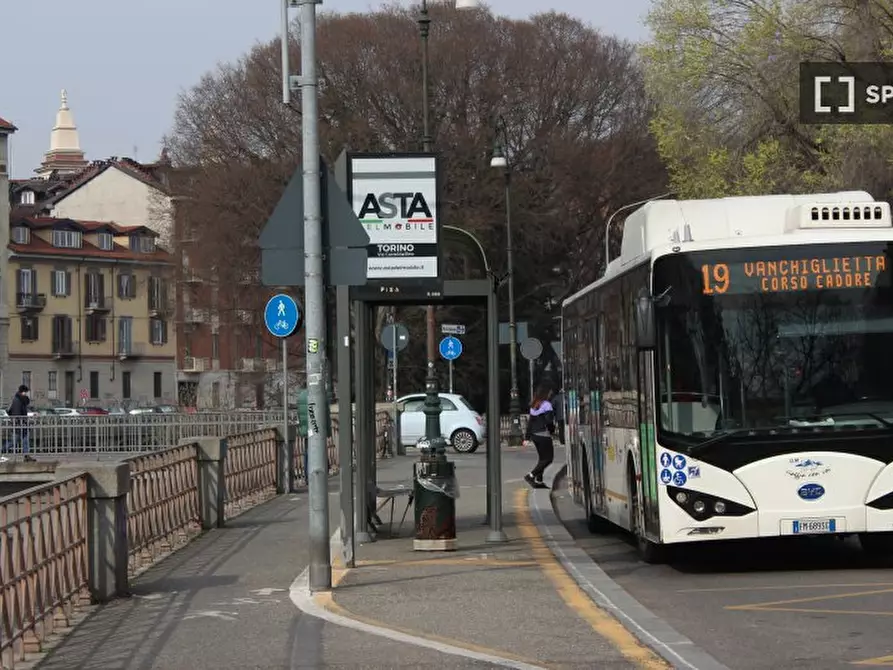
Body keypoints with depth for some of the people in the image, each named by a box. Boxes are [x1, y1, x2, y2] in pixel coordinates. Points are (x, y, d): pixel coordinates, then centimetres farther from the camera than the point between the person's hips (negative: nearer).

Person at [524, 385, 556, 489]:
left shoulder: (533, 406, 12)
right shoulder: (546, 405, -10)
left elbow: (530, 421, 13)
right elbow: (549, 420, -19)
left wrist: (527, 437, 15)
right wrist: (552, 430, -1)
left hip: (534, 435, 8)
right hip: (544, 435, -8)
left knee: (542, 458, 16)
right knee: (548, 458, -3)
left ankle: (539, 480, 12)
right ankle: (531, 475, -13)